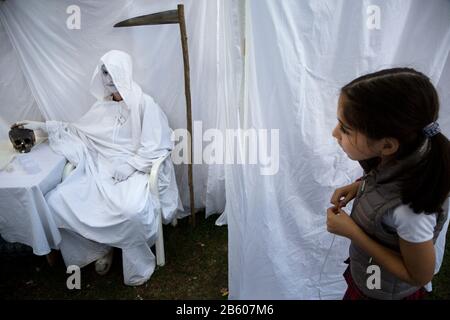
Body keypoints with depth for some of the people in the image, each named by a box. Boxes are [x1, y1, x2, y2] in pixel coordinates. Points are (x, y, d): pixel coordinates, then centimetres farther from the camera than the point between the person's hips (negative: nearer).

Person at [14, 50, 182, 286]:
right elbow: (77, 131, 23)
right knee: (56, 201, -13)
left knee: (131, 211, -37)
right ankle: (100, 246, 6)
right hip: (101, 168, 6)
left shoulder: (144, 103, -5)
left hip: (135, 169, -6)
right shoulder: (103, 105, 13)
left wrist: (130, 165, -19)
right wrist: (43, 126, 17)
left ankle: (139, 265, -8)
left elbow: (154, 147, -8)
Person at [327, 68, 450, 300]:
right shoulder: (399, 157, -21)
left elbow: (420, 276, -24)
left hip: (380, 293, -5)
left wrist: (352, 232, -28)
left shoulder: (410, 209, -41)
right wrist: (360, 186, -14)